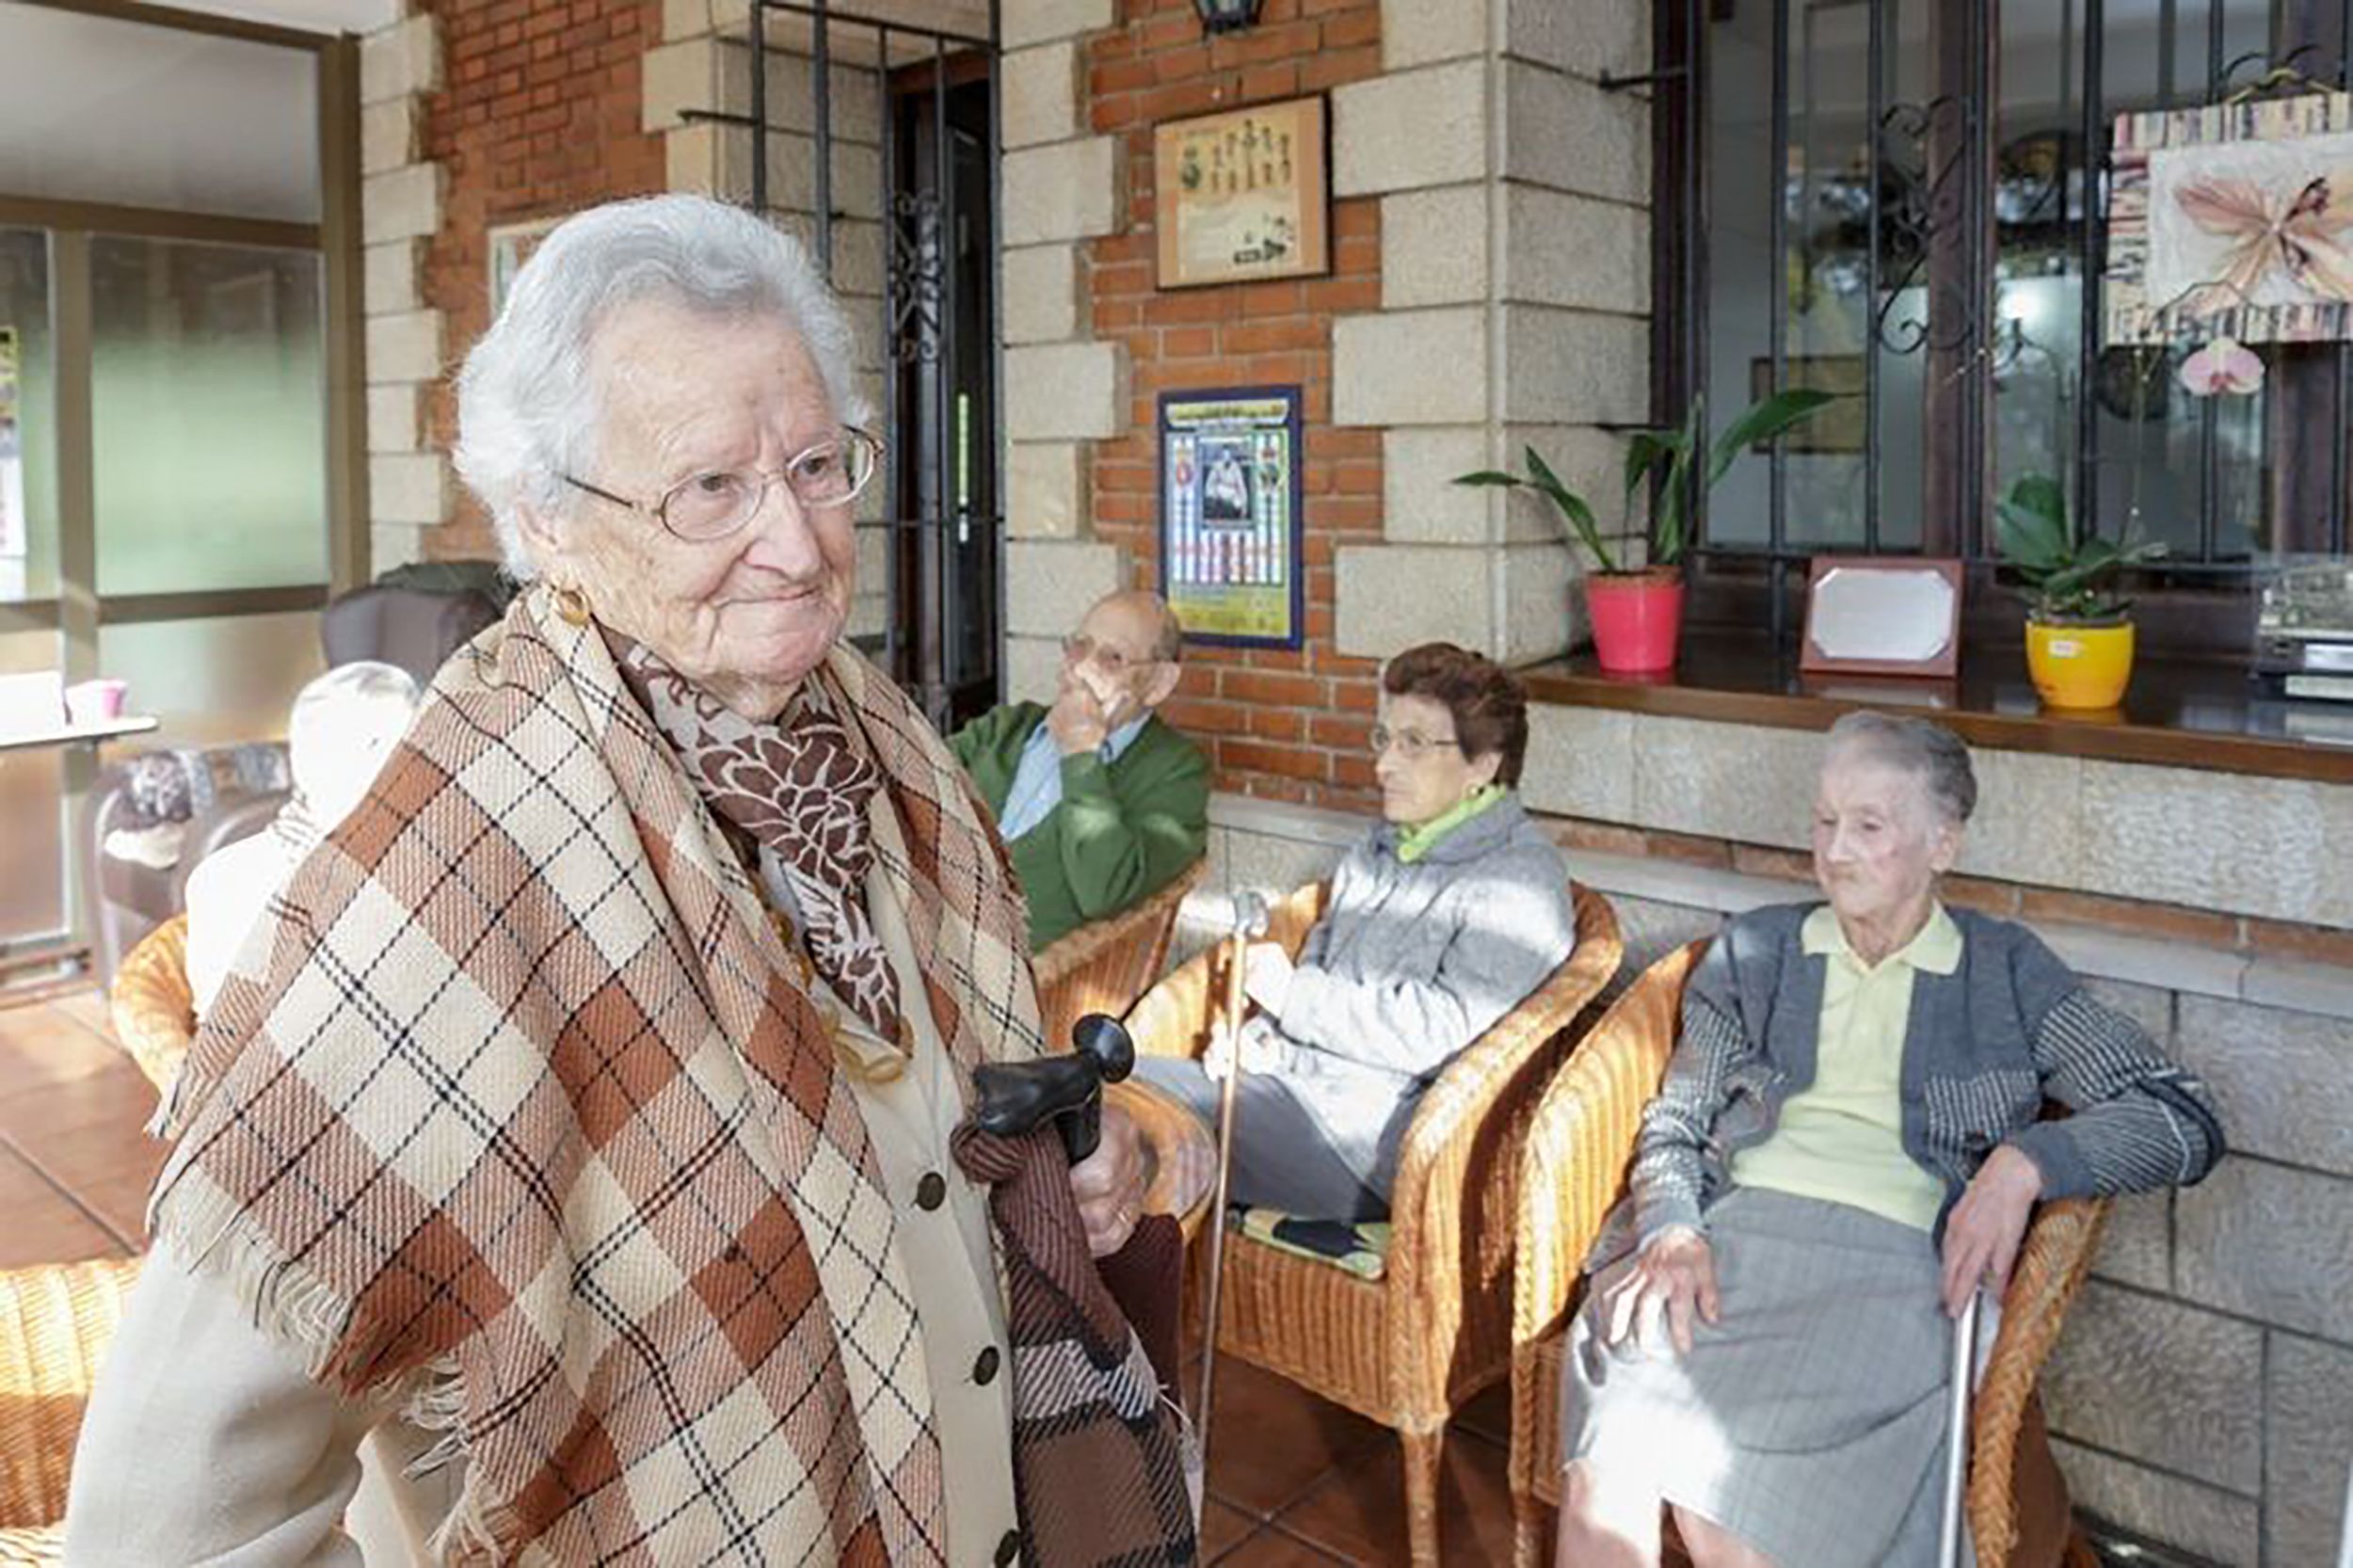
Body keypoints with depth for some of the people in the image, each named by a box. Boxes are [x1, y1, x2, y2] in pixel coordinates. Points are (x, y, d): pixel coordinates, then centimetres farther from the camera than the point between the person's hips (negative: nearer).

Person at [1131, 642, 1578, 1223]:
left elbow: (1440, 1034, -18)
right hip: (1290, 1078, 8)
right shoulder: (1376, 852, 18)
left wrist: (1290, 993, -11)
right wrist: (1260, 1036, 1)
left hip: (1374, 1129, -8)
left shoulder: (1521, 884, -9)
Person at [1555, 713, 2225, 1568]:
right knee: (1604, 1472, -29)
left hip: (1892, 1257, -2)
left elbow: (2187, 1119, 8)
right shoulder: (1755, 948, 21)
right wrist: (1670, 1231, -6)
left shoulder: (2005, 971, 15)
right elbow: (1674, 1121, 17)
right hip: (1729, 1230, 2)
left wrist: (2027, 1159, -10)